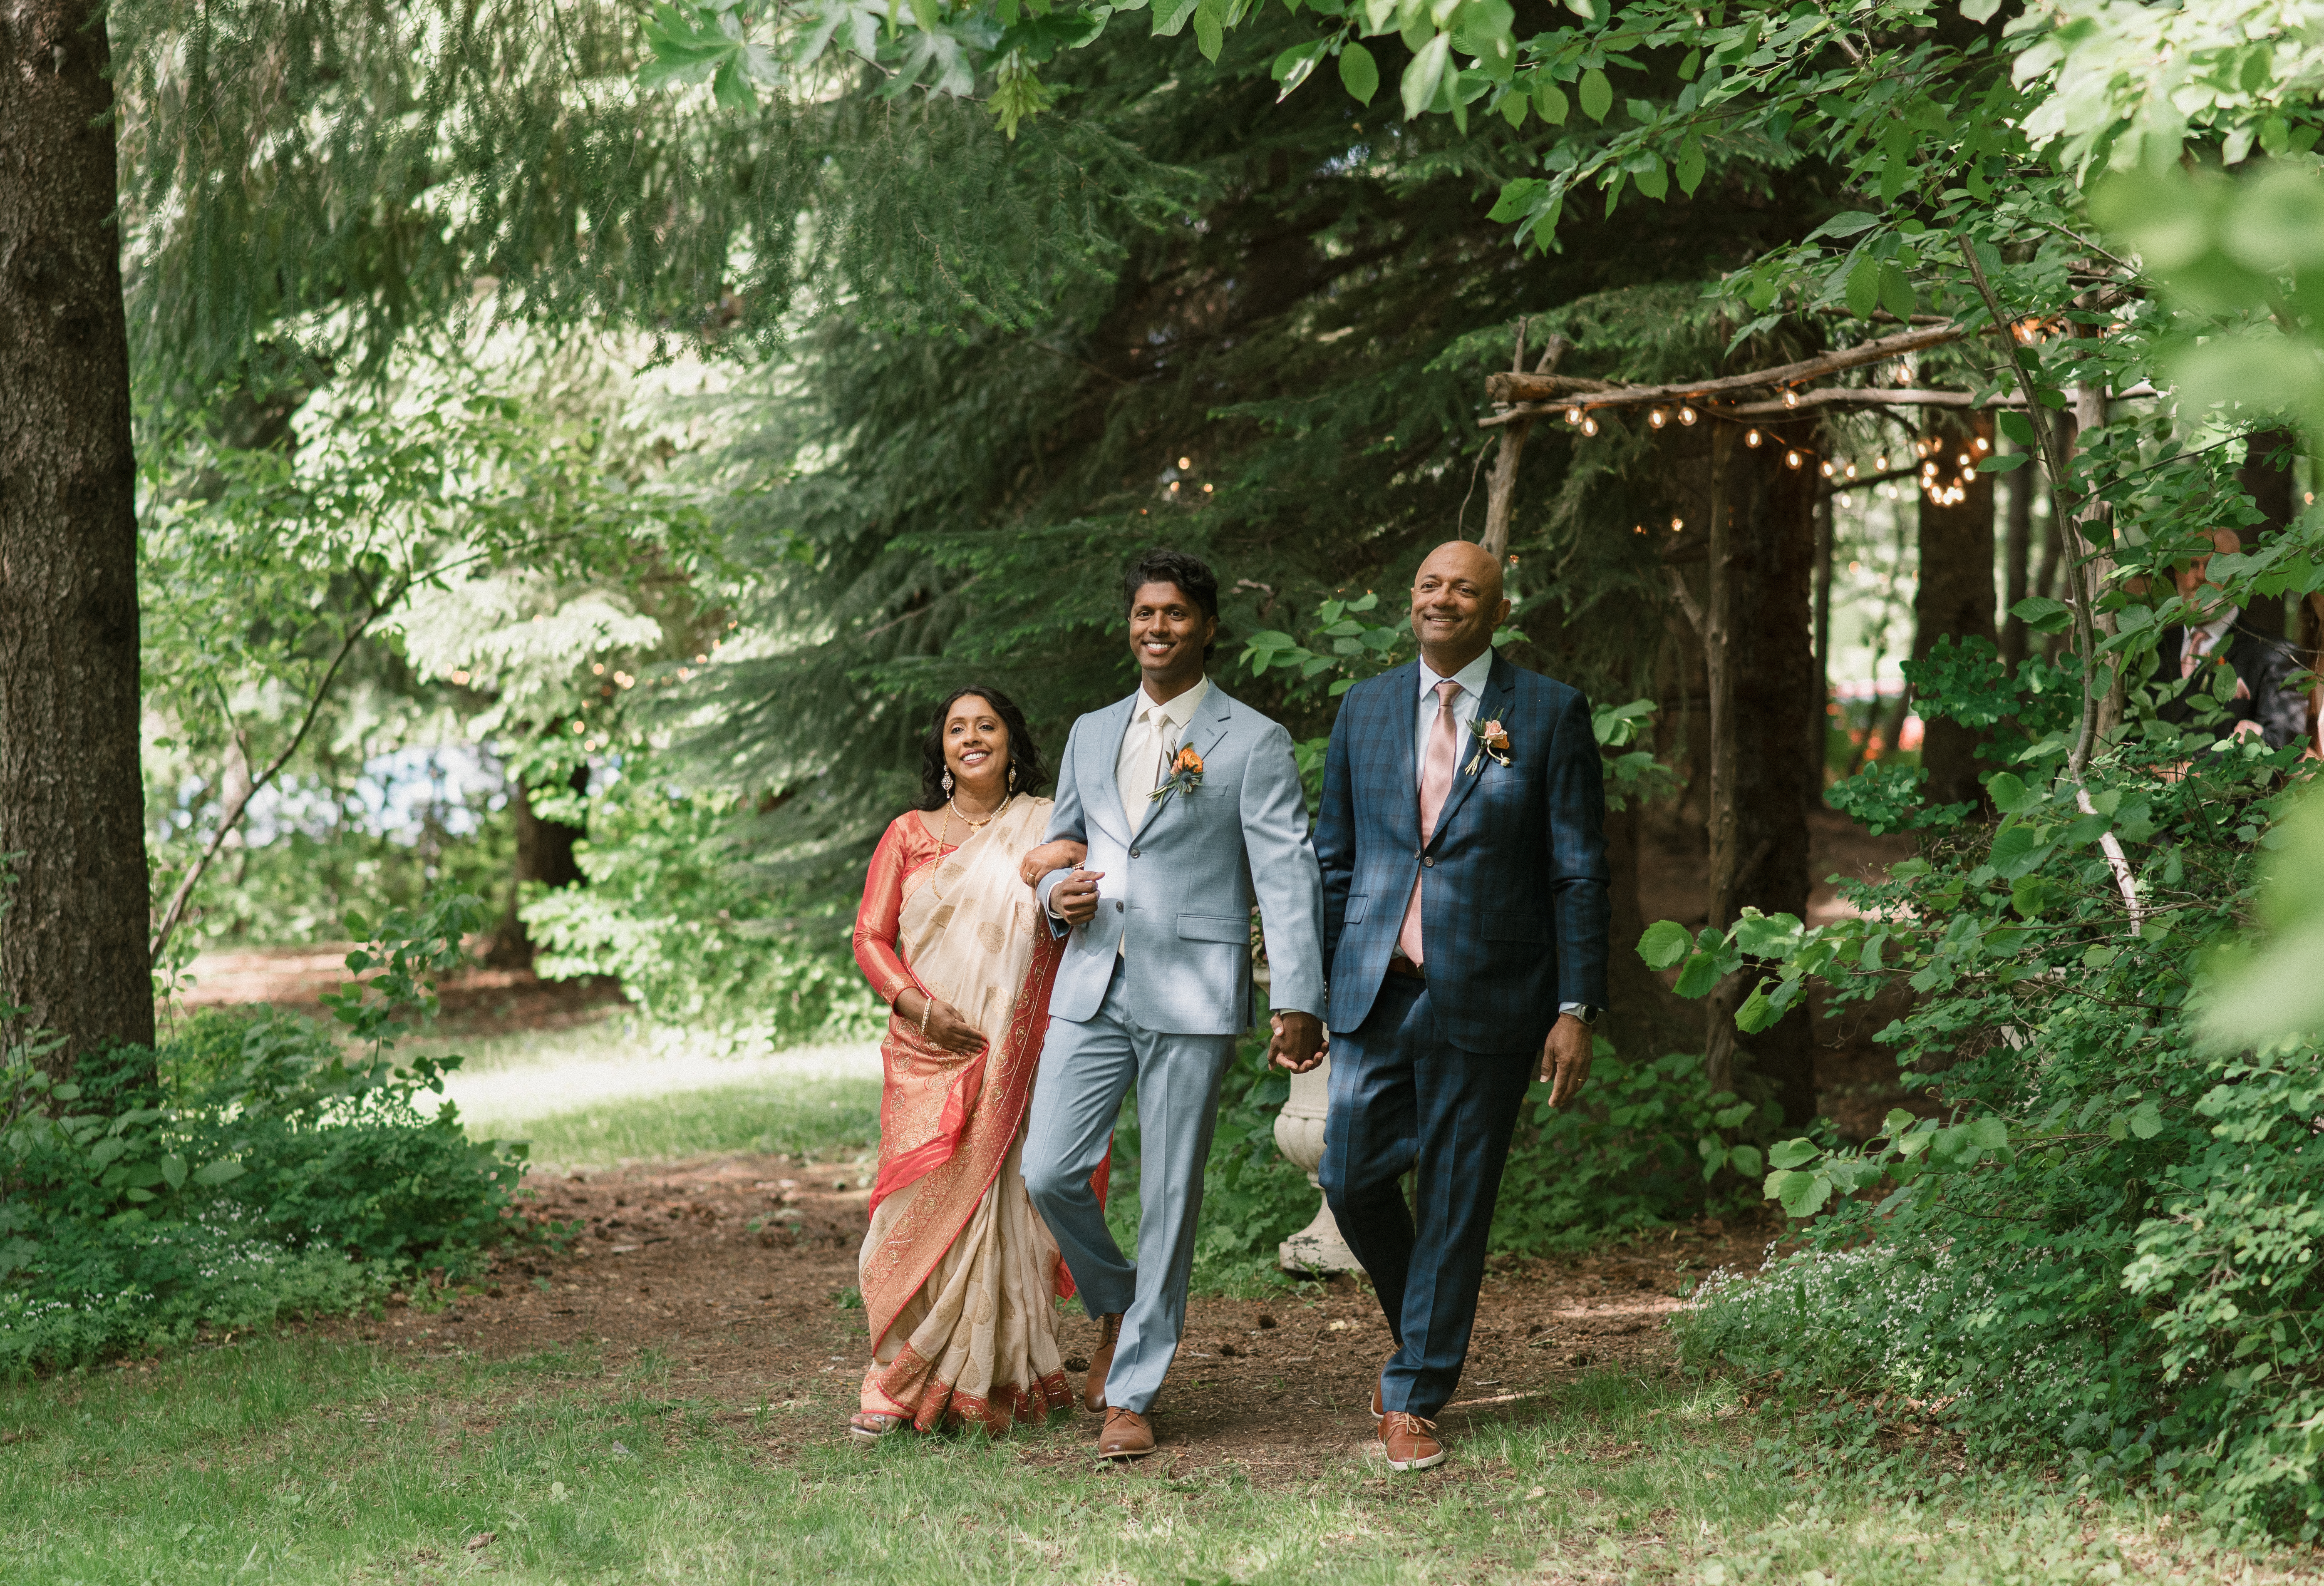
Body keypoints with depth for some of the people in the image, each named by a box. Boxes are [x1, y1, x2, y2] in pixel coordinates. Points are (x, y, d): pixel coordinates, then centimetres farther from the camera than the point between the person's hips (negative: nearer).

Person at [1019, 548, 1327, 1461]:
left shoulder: (1253, 744, 0)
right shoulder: (1091, 735, 16)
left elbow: (1288, 875, -6)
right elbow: (1058, 845, 26)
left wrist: (1300, 1000, -15)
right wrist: (1057, 896, 1)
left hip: (1192, 996, -4)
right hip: (1092, 987, 4)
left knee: (1170, 1198, -1)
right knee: (1049, 1173, -6)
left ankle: (1132, 1393, 8)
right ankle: (1116, 1306, 22)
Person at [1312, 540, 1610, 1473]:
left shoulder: (1550, 714, -1)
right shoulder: (1366, 709, 9)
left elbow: (1579, 873, -2)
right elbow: (1332, 859, 14)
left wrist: (1576, 1011, -7)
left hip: (1484, 1000, -3)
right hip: (1376, 992, 3)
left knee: (1455, 1199, 2)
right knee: (1352, 1178, -1)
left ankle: (1414, 1397, 12)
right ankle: (1420, 1333, 26)